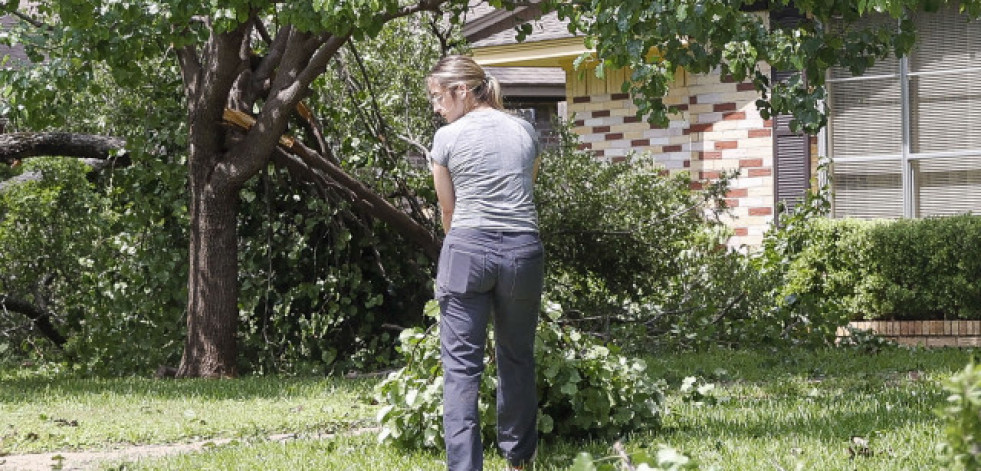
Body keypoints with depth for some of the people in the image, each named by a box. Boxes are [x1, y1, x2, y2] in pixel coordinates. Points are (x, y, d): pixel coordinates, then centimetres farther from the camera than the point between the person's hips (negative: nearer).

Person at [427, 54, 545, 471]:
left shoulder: (448, 138, 0)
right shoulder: (525, 132, 11)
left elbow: (448, 210, 8)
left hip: (468, 250, -4)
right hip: (522, 250, 4)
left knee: (460, 363, -2)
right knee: (517, 358, 16)